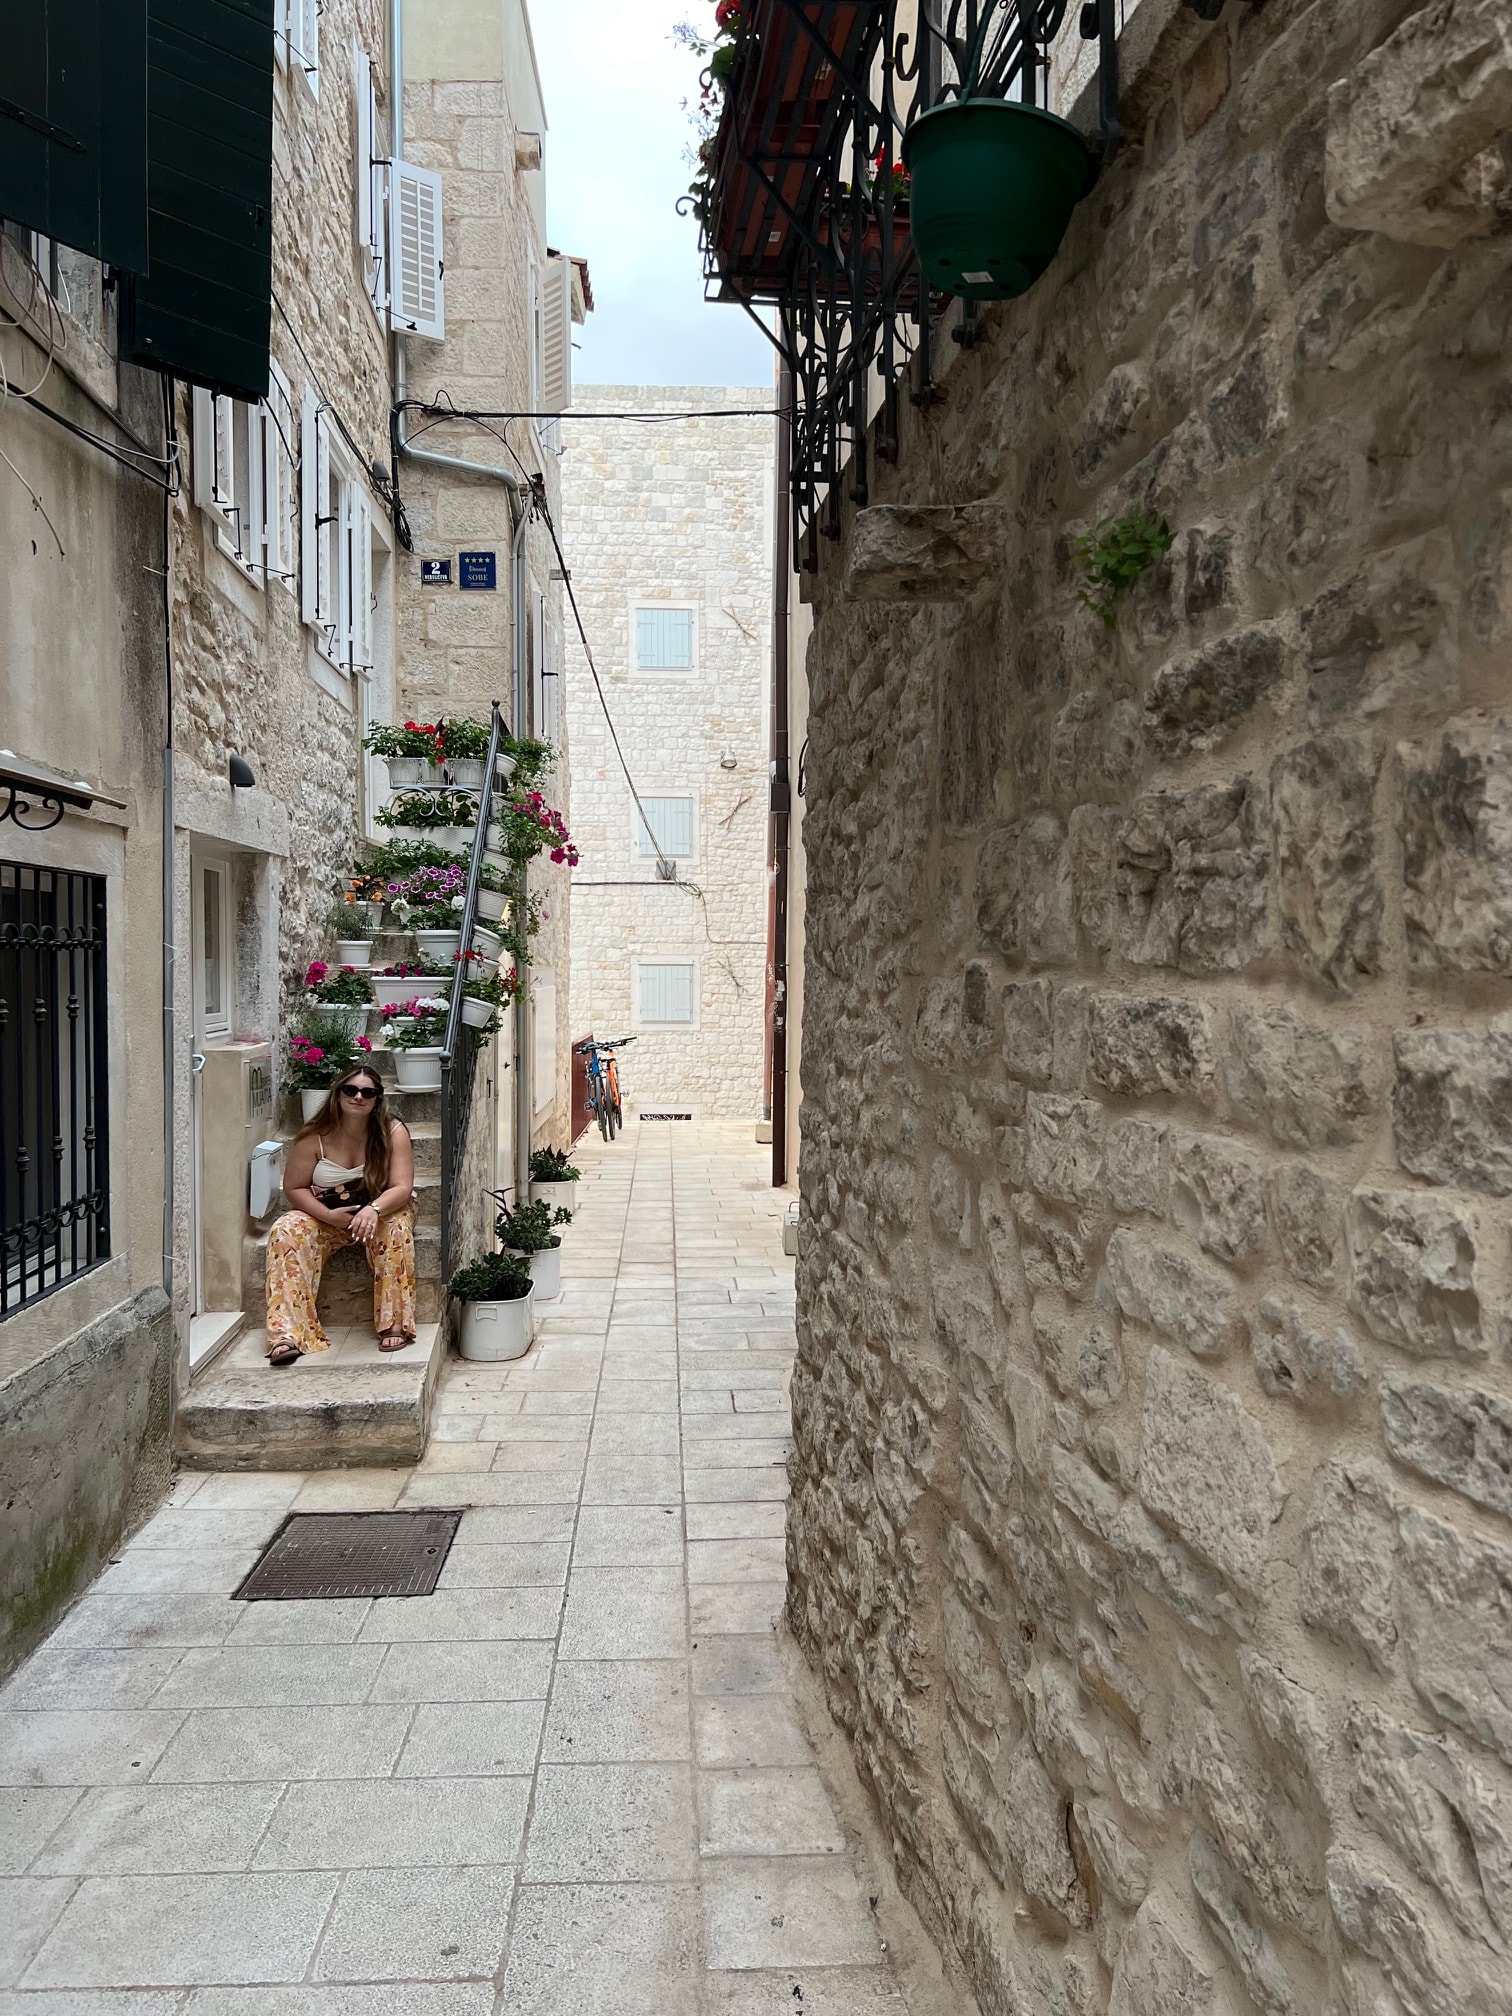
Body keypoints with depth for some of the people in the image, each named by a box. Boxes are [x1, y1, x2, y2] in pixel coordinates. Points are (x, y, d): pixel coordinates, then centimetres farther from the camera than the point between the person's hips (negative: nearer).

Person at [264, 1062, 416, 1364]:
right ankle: (288, 1334, -34)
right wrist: (329, 1215, -23)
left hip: (381, 1213, -1)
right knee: (287, 1231, -27)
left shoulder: (393, 1133, -15)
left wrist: (373, 1209, -42)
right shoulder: (314, 1137, -11)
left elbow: (402, 1188, -21)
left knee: (396, 1228, -35)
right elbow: (294, 1188, -6)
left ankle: (394, 1325, -28)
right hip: (326, 1217, 1)